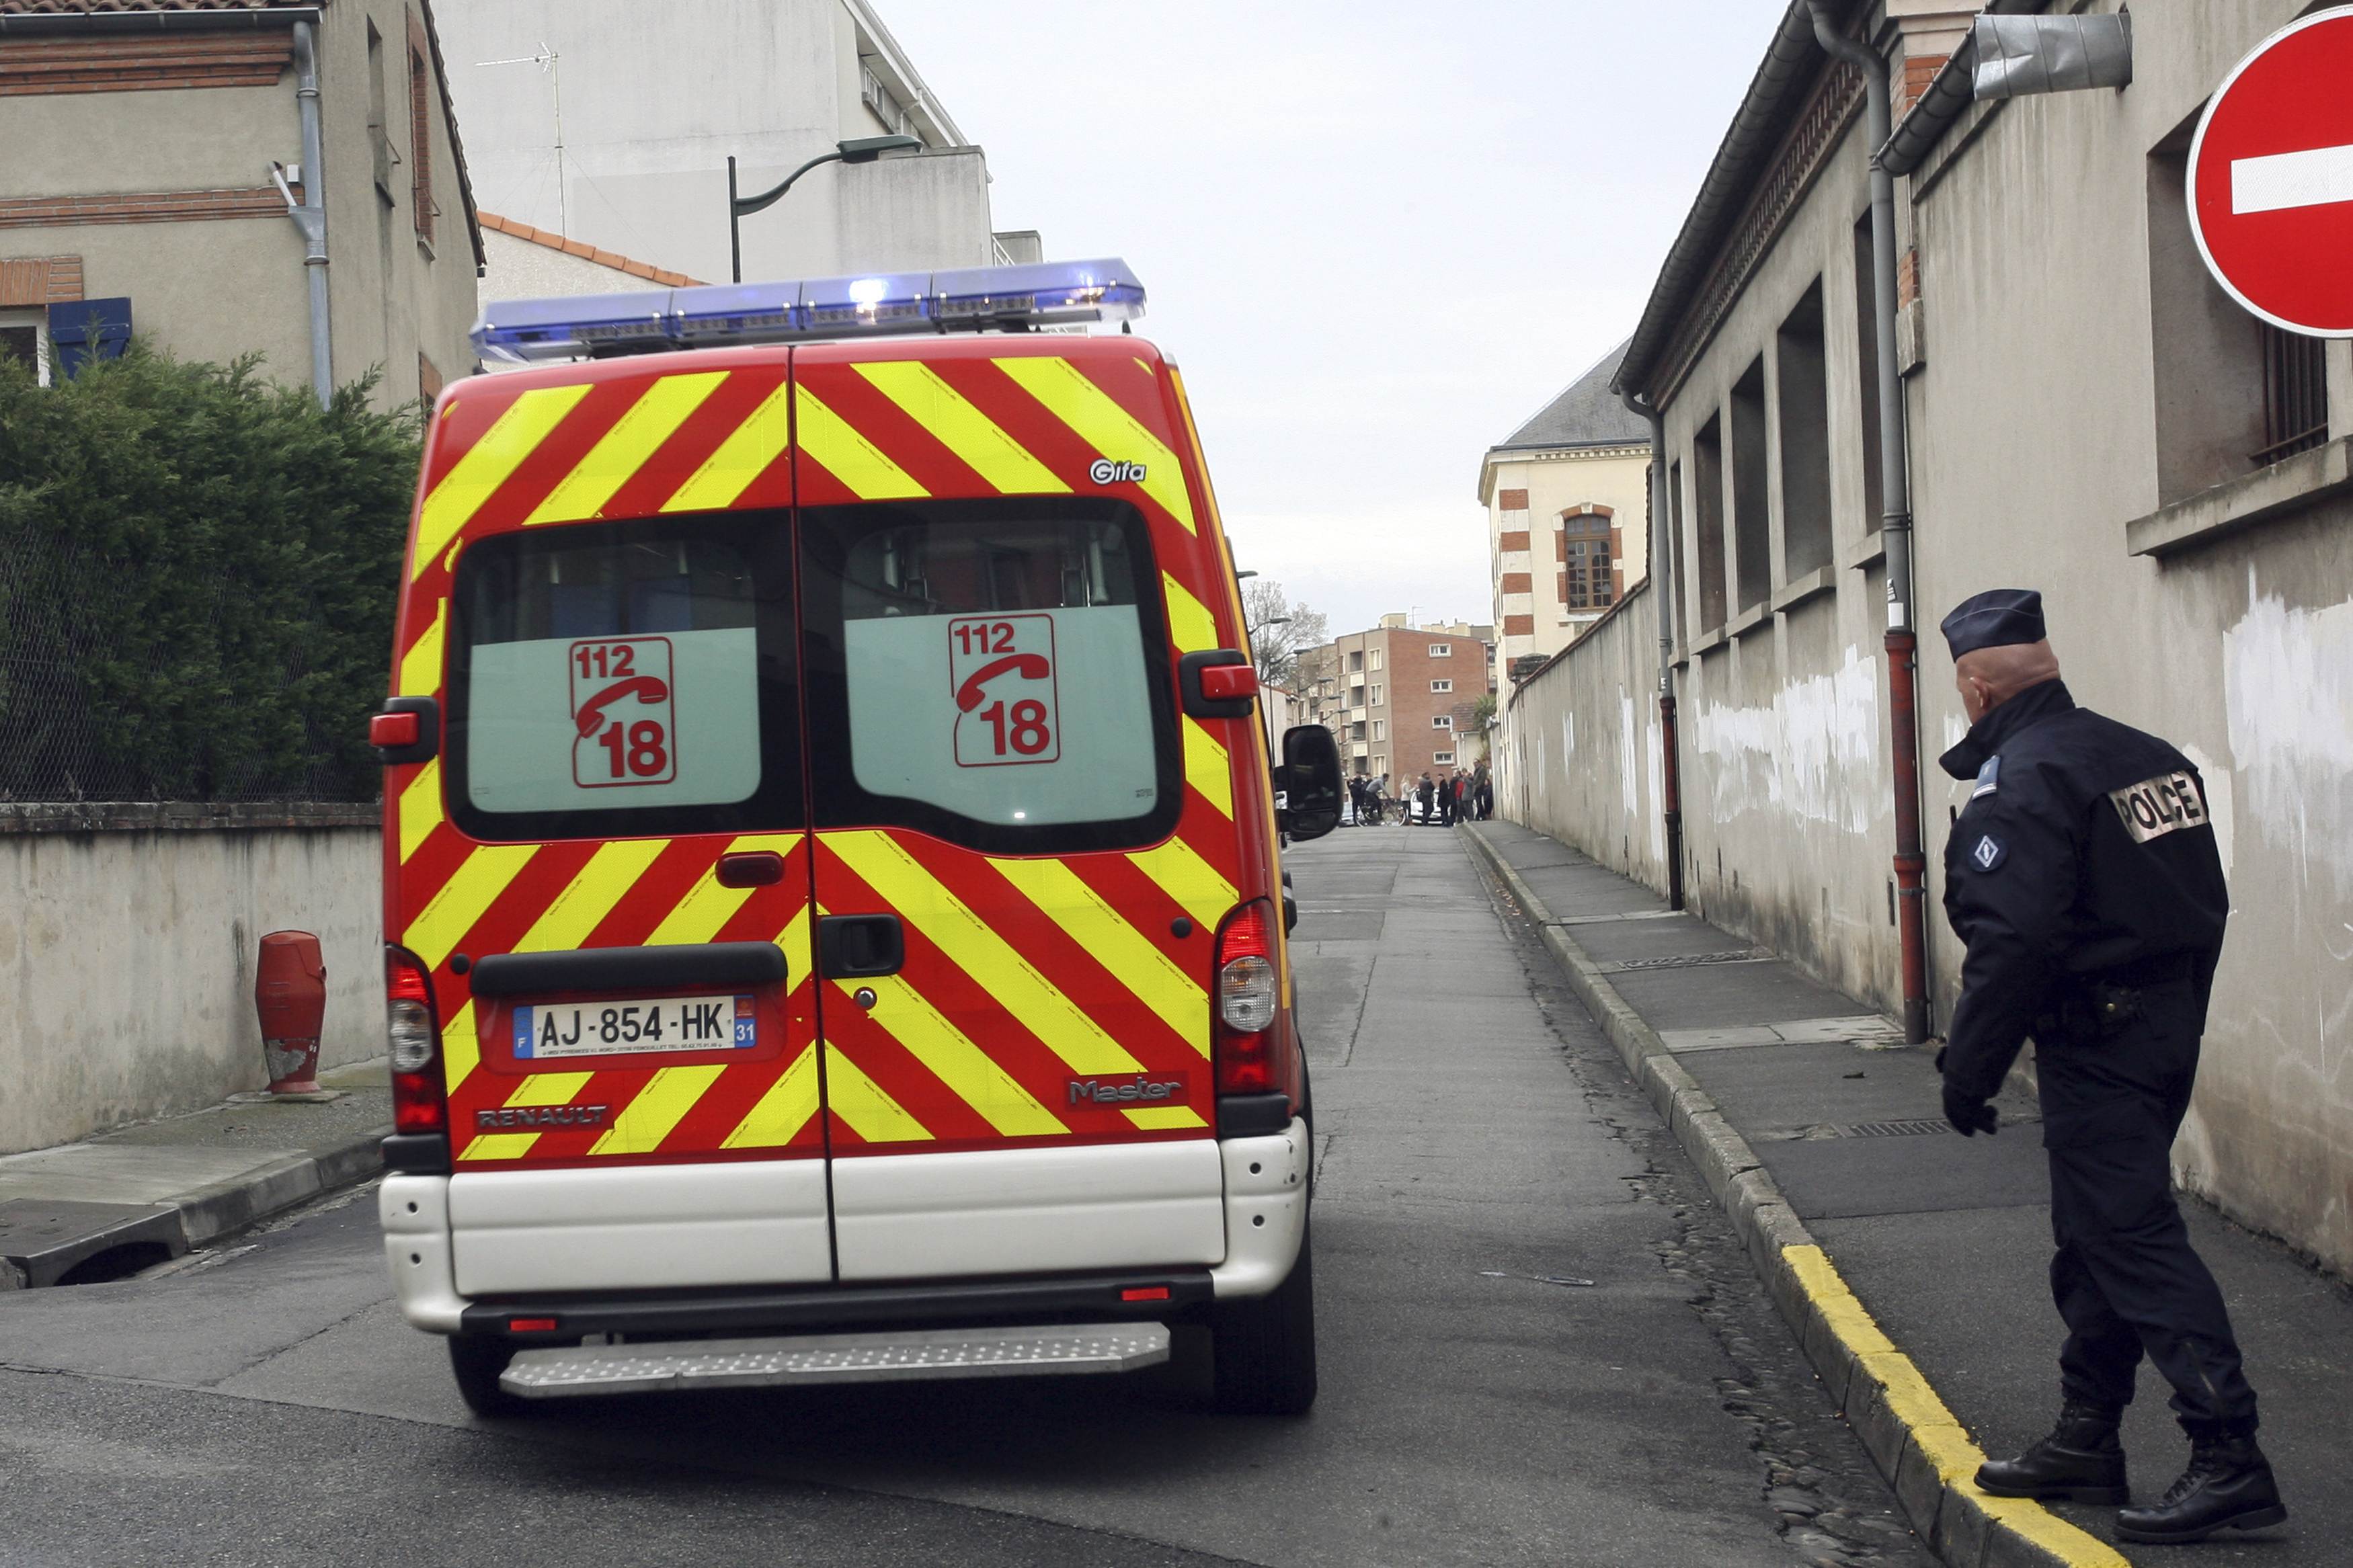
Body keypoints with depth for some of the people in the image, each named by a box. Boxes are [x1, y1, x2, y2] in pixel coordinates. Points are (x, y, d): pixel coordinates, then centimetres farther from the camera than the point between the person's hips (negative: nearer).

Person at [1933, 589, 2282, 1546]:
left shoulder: (2019, 784, -16)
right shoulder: (2149, 759, 12)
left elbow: (2012, 944, -23)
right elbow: (2205, 905, 17)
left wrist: (1969, 1067, -16)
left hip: (2093, 1048, -9)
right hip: (2168, 1031, 9)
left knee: (2133, 1239, -9)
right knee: (2095, 1237, 17)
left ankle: (2230, 1458, -13)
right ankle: (2086, 1440, 25)